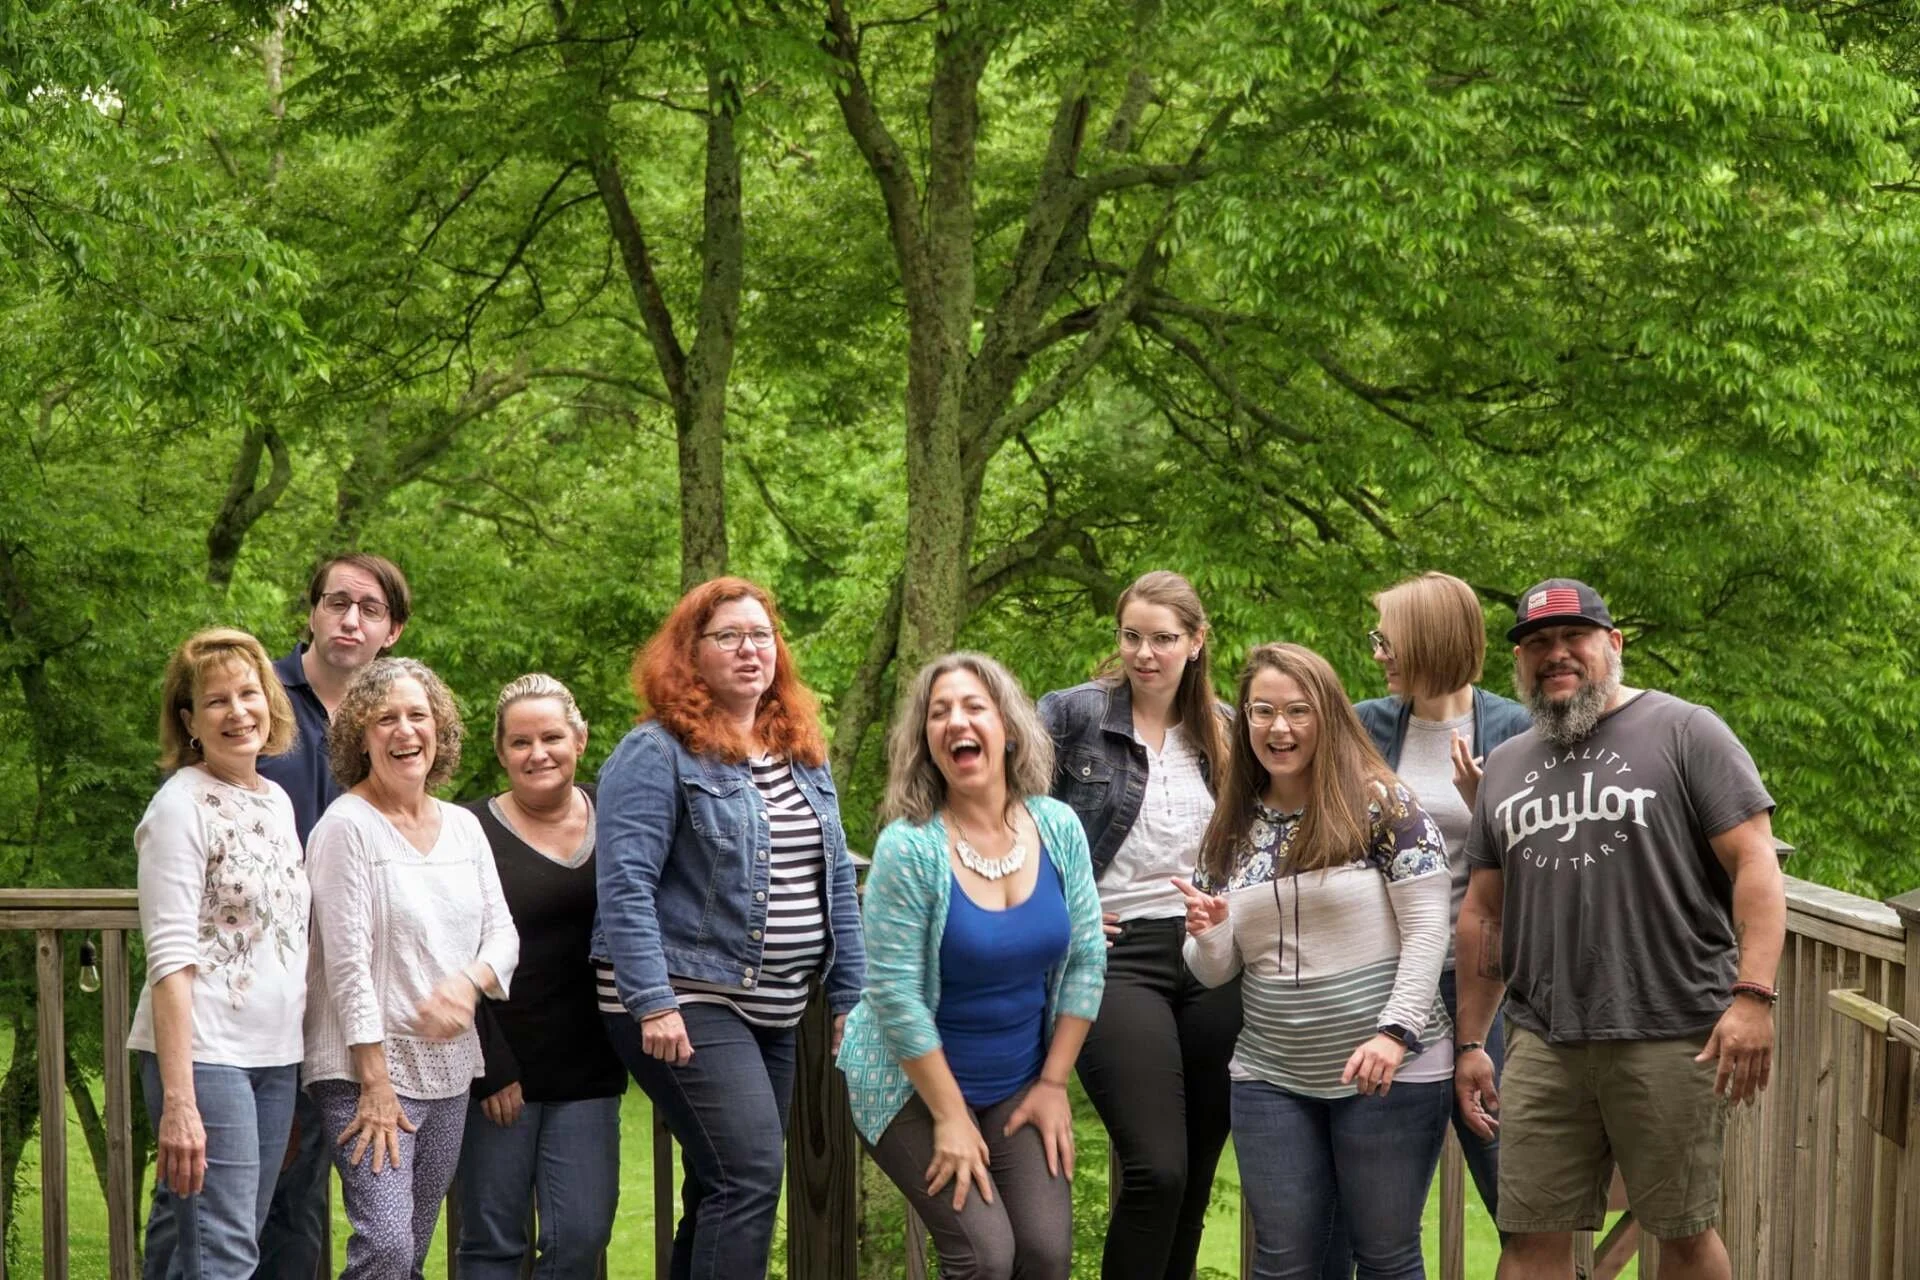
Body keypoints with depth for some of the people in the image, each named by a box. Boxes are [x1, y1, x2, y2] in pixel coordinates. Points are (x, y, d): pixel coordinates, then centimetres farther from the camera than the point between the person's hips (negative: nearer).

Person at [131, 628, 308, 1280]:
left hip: (276, 1055, 7)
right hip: (204, 1054, -7)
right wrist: (178, 1100, -20)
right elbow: (170, 961, -14)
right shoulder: (181, 806, -8)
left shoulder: (277, 801, 14)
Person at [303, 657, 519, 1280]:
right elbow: (348, 960, -13)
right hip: (367, 1069, -7)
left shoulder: (463, 826, 12)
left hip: (448, 1068, 7)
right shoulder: (346, 826, -8)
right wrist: (375, 1081, -16)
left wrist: (470, 982, -14)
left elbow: (502, 932, 10)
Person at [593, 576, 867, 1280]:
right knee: (751, 1176, -18)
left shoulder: (803, 752, 14)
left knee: (722, 1188, 11)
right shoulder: (657, 754, -8)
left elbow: (836, 879, 17)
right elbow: (625, 887, -15)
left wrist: (849, 995, 13)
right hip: (687, 1004, -8)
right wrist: (653, 1003, -22)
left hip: (776, 1010, 8)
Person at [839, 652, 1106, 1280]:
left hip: (1020, 1086, 4)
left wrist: (1053, 1083, -2)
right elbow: (894, 995, -18)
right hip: (917, 1085, -4)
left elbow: (1086, 962, 1)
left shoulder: (1058, 828, -5)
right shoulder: (910, 847, -19)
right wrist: (949, 1116, -16)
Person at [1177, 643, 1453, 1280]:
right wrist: (1207, 936, -11)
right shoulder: (1233, 828, 9)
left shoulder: (1381, 804, -6)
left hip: (1387, 1069, -4)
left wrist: (1394, 1033, -18)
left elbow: (1426, 930, -9)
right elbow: (1217, 972, 11)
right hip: (1271, 1077, 4)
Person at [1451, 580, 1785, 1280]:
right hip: (1543, 1045, 5)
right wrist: (1471, 1043, 17)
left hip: (1671, 1039, -5)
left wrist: (1753, 995, -17)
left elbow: (1755, 864, -6)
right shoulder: (1506, 766, 18)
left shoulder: (1685, 732, 1)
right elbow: (1483, 913, 21)